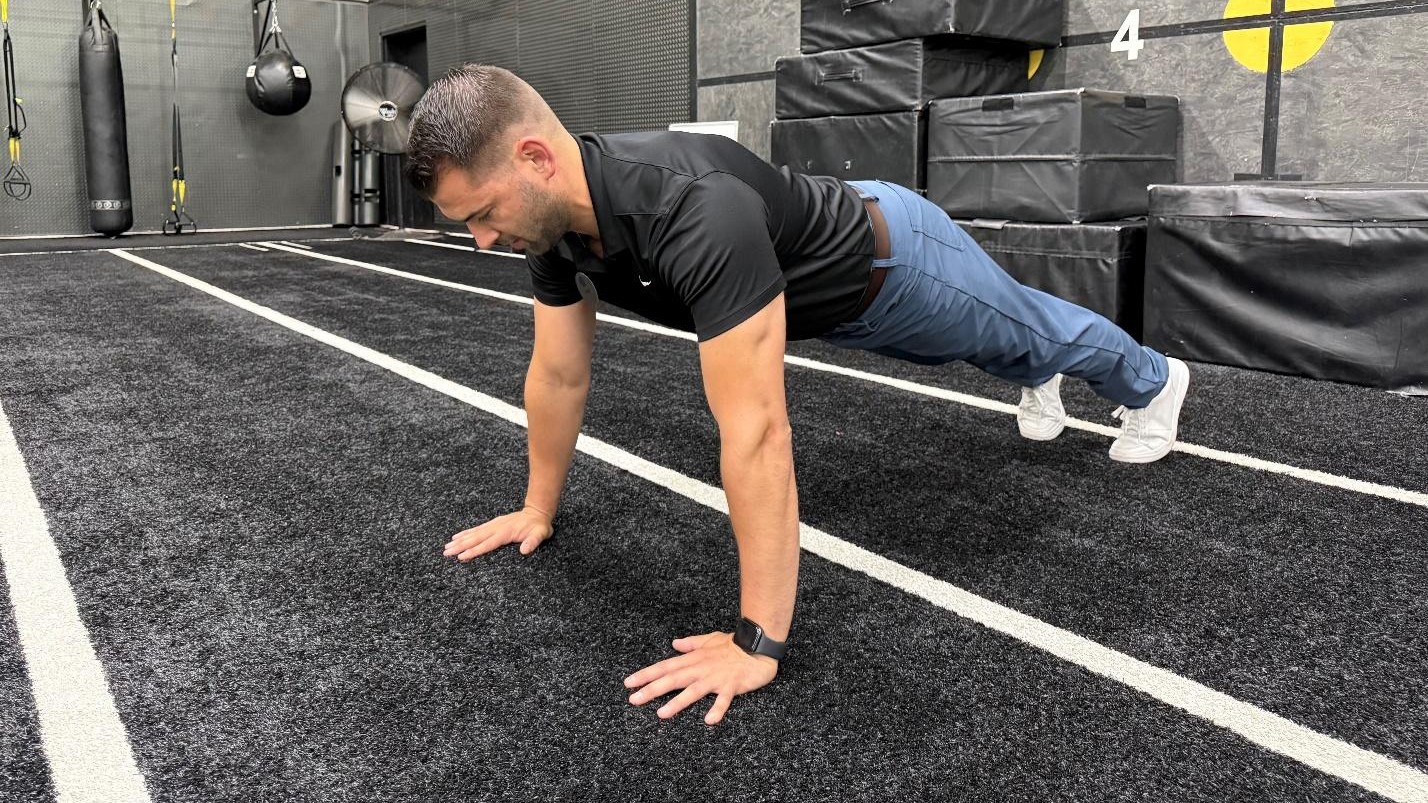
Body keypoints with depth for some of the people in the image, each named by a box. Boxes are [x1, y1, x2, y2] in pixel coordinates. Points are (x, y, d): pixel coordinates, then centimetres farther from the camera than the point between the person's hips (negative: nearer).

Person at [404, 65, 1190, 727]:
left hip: (889, 262, -6)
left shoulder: (695, 211, -50)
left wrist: (758, 642, -48)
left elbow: (755, 429, -51)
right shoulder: (554, 218, -23)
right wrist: (539, 507, 0)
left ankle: (1150, 381, 57)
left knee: (1030, 333, 25)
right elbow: (558, 374, -9)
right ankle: (1037, 381, 71)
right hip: (833, 302, 7)